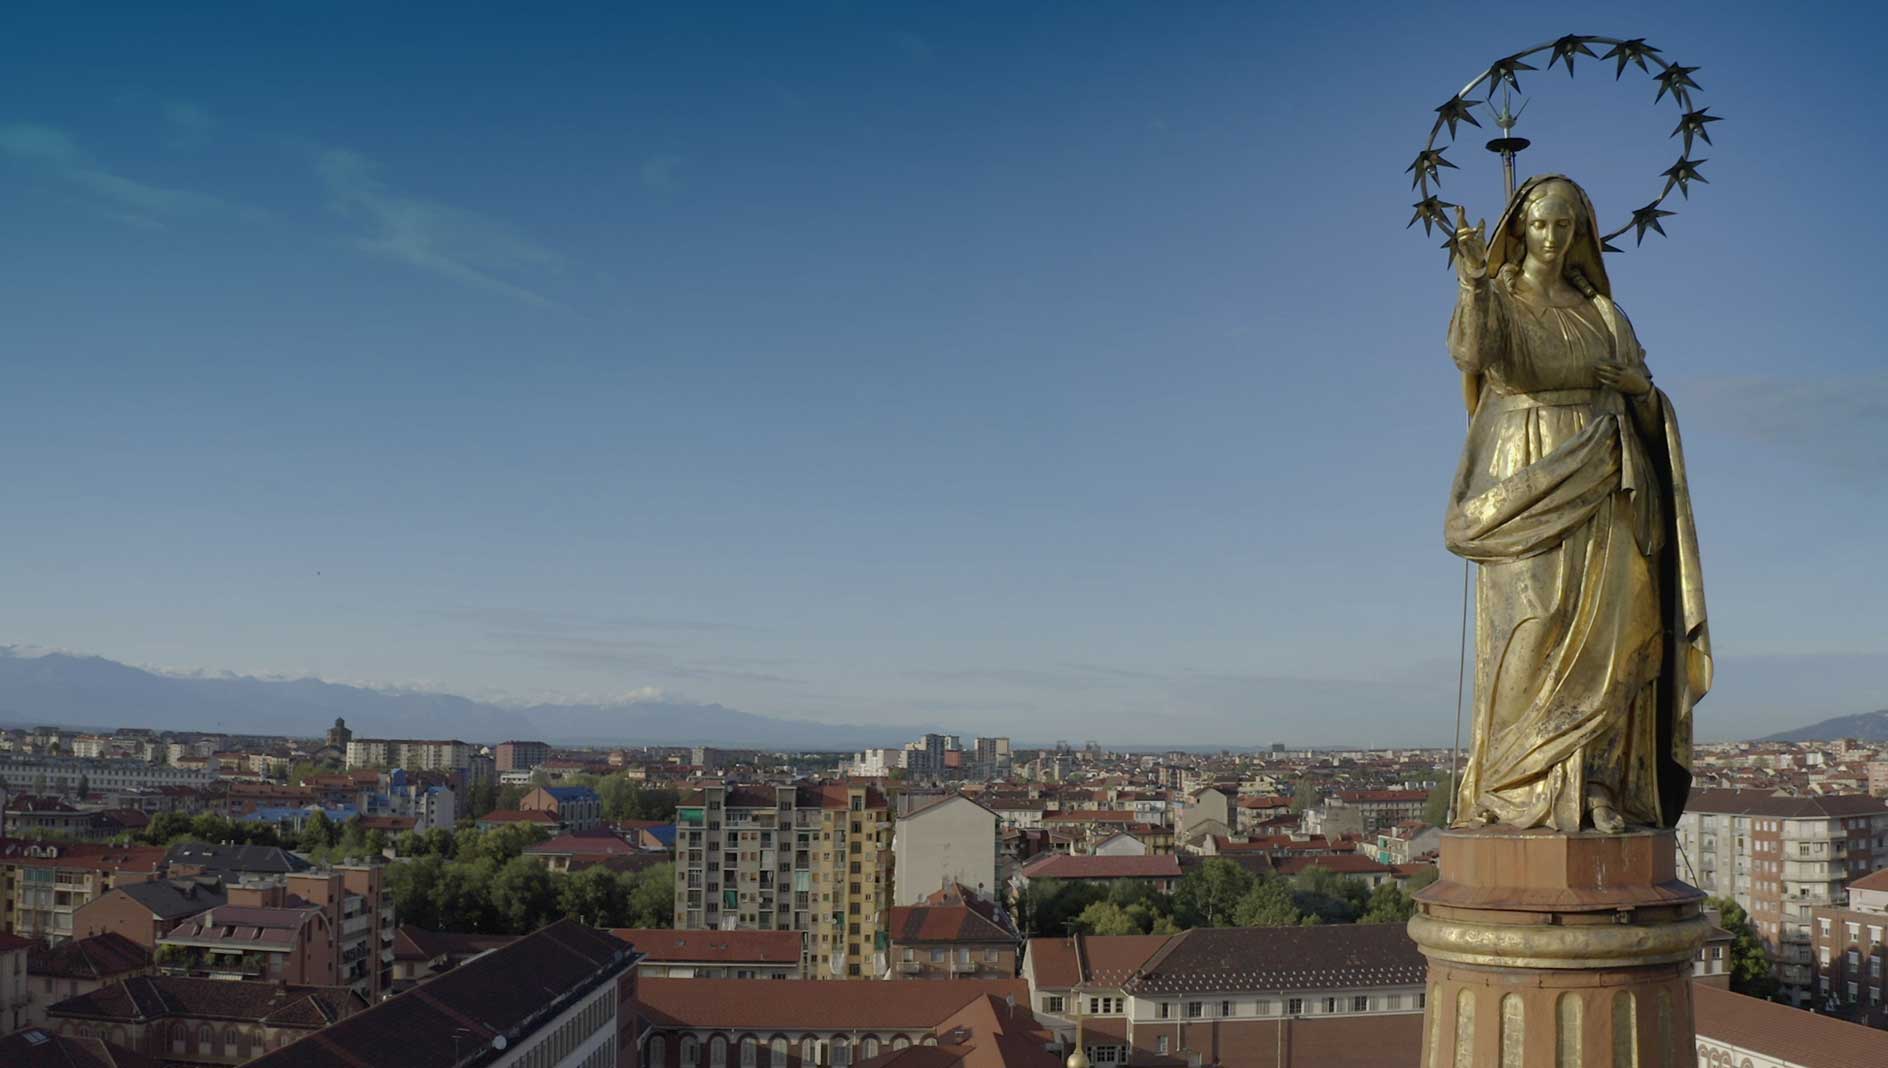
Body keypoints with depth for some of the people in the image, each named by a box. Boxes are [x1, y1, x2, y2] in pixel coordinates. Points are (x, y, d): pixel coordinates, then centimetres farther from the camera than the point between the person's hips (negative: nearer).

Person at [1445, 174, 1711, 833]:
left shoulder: (1599, 310, 17)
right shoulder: (1495, 299, 4)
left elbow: (1644, 386, 14)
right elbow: (1470, 352, -19)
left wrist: (1630, 380, -9)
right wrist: (1472, 278, -35)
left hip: (1595, 487, 4)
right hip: (1525, 482, -4)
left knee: (1599, 631, -4)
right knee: (1531, 632, -12)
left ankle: (1595, 788, -3)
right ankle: (1523, 789, -11)